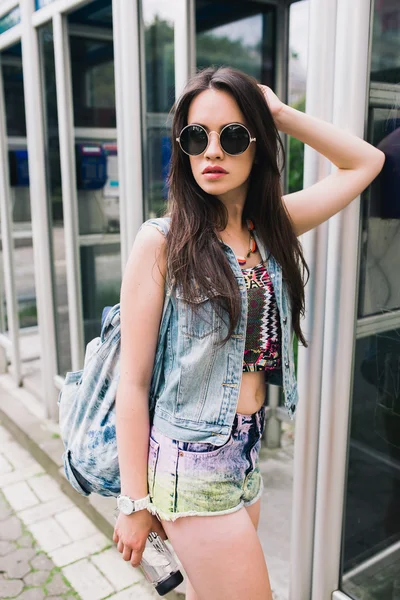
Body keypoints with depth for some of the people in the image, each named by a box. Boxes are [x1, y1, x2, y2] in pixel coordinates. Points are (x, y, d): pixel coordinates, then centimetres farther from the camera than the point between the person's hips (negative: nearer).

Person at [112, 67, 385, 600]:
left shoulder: (272, 225, 2)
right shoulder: (161, 240, -14)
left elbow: (365, 162, 11)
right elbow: (133, 381, -12)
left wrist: (279, 112, 1)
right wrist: (135, 502, -8)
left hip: (250, 451, 6)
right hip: (191, 462, -5)